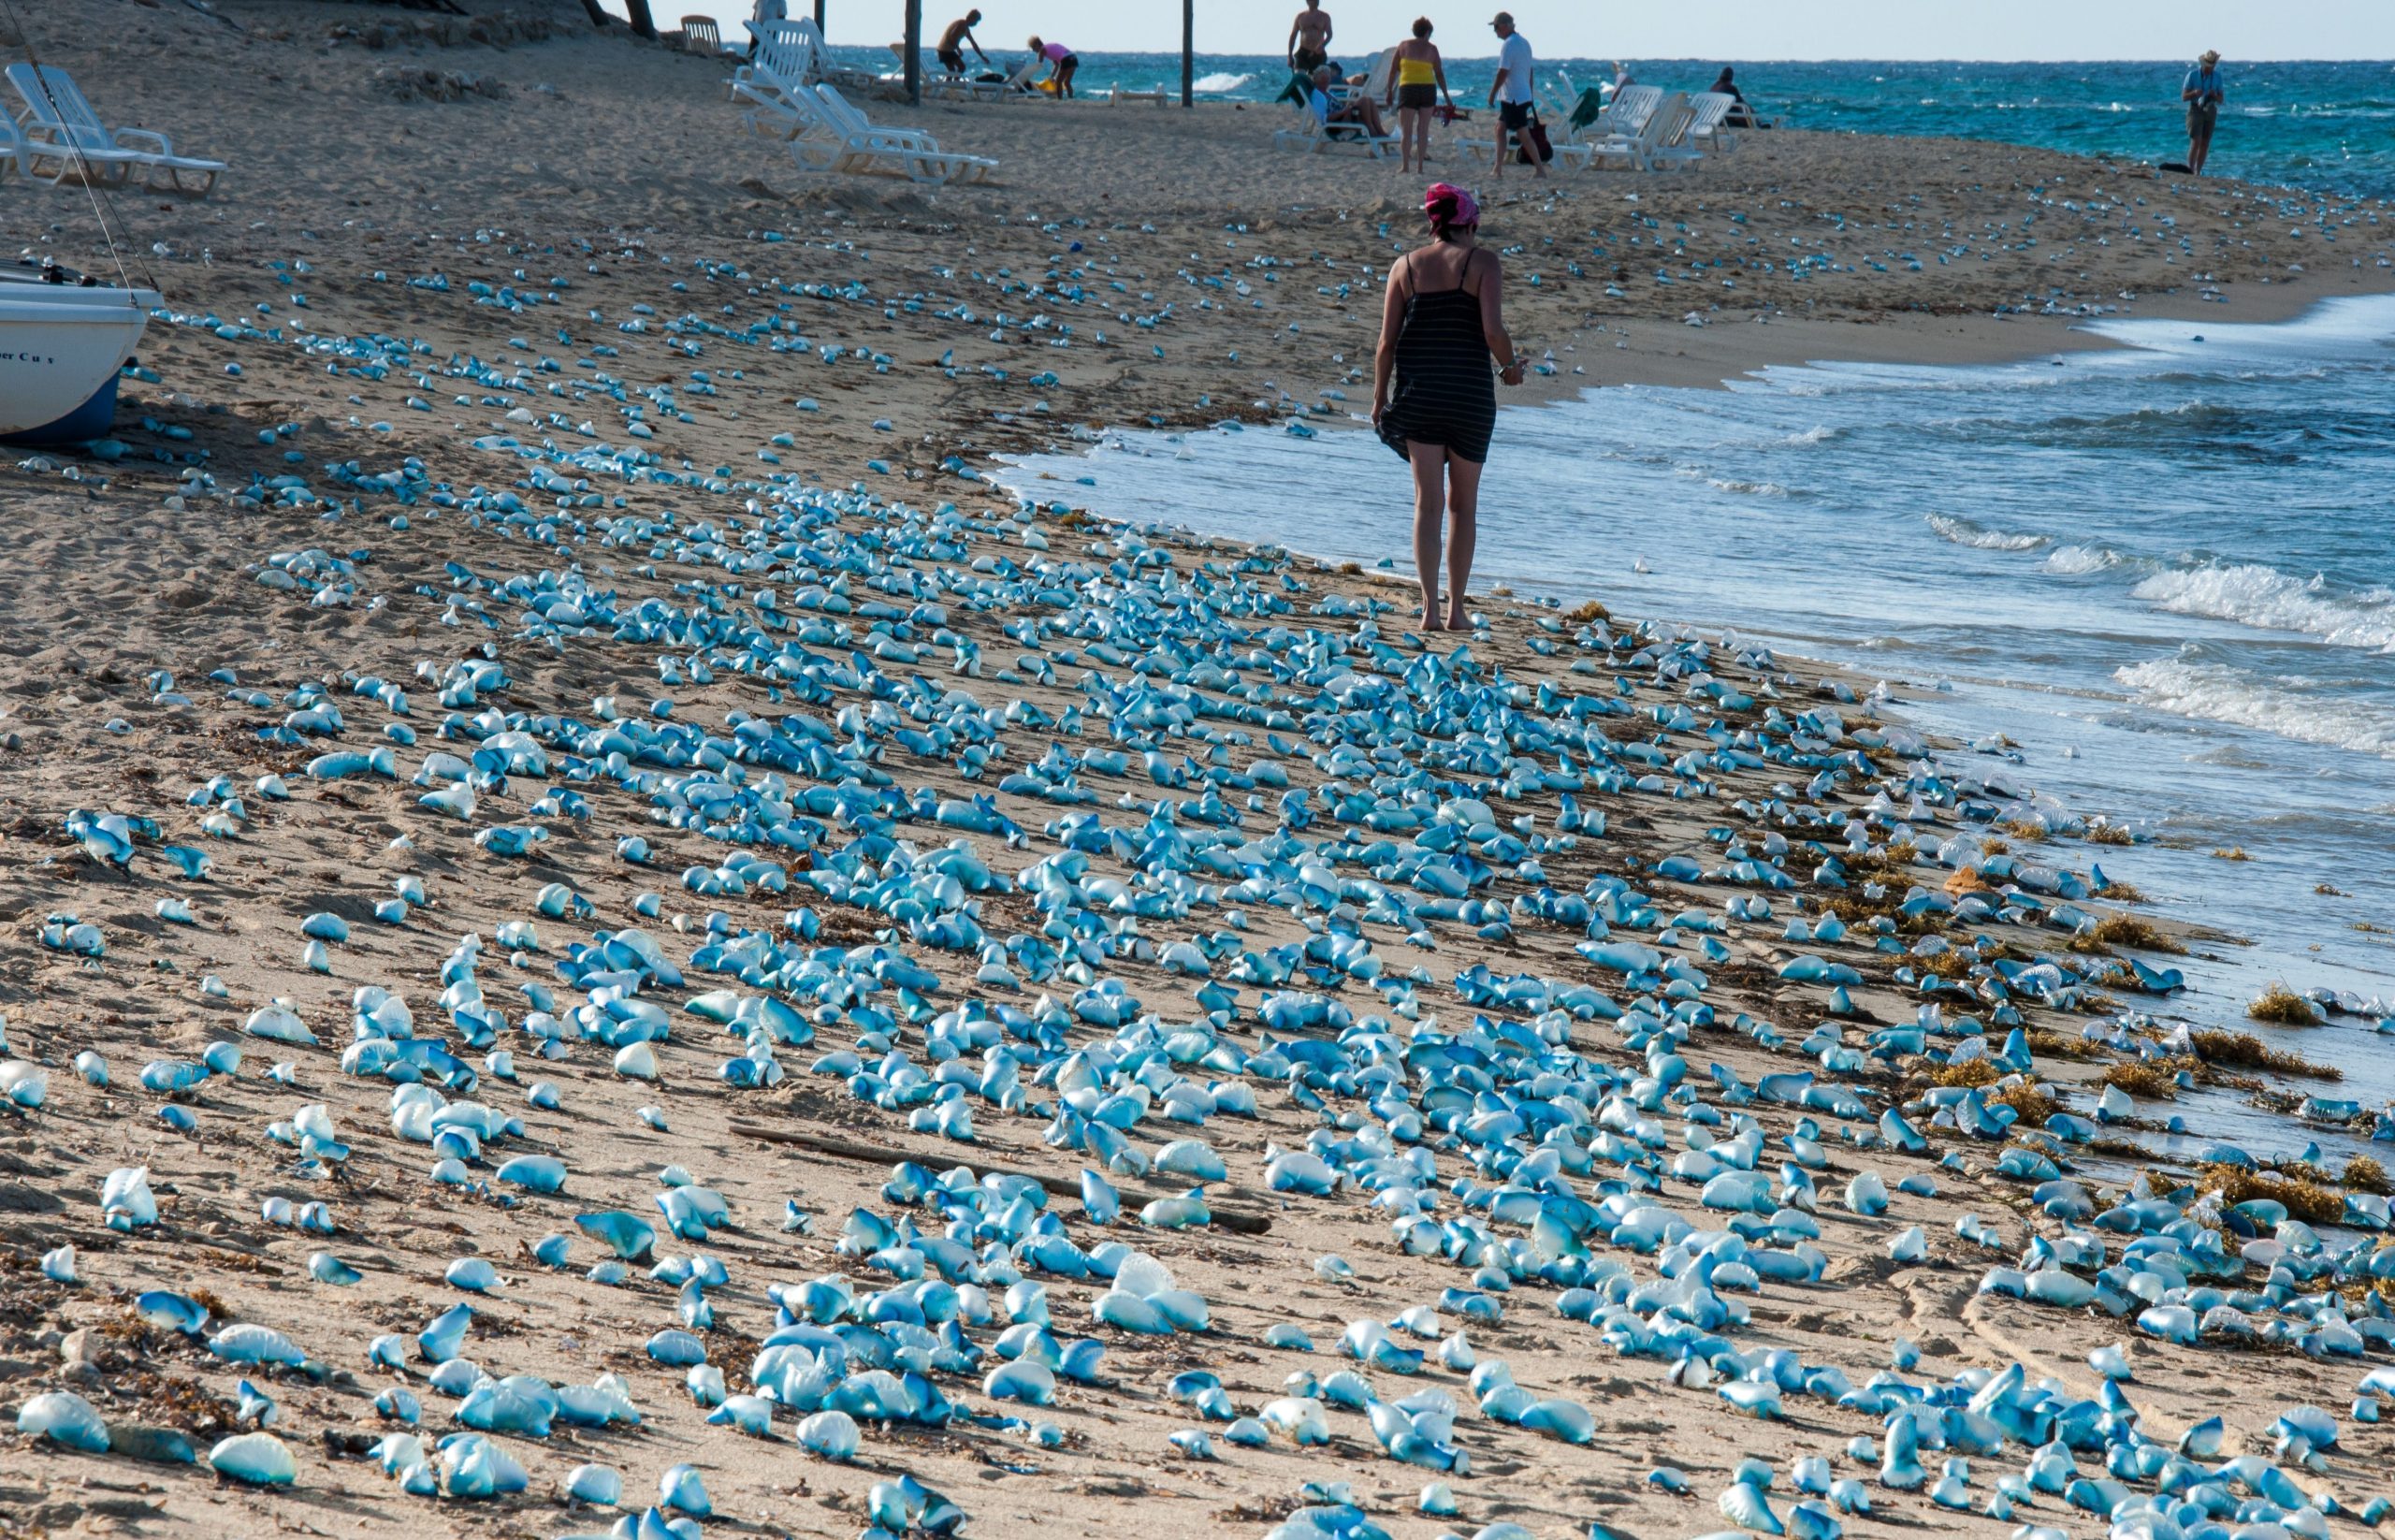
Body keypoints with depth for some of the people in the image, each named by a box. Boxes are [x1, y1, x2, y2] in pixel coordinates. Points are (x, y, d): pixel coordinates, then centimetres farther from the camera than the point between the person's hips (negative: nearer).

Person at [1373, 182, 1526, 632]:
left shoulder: (1406, 266, 6)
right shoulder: (1482, 263, -2)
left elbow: (1387, 341, 3)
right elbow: (1493, 331, -13)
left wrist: (1379, 397, 12)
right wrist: (1512, 366, 6)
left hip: (1416, 390, 2)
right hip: (1469, 393, -2)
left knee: (1428, 502, 4)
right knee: (1463, 504, 11)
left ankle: (1430, 608, -3)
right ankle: (1456, 609, 12)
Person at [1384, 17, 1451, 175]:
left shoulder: (1404, 46, 6)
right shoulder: (1431, 48, 5)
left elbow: (1393, 71, 6)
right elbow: (1439, 74, 6)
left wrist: (1390, 91, 13)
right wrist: (1447, 97, 12)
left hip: (1408, 88, -1)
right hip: (1428, 89, 1)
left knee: (1406, 130, -1)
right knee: (1423, 130, 7)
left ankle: (1405, 165, -11)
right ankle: (1420, 166, 4)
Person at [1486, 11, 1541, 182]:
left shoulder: (1508, 45, -16)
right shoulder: (1524, 42, 13)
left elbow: (1502, 73, -20)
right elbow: (1529, 71, 18)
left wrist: (1492, 94, -12)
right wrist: (1530, 94, 23)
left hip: (1513, 98, -10)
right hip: (1524, 95, 10)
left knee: (1523, 135, -6)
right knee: (1500, 129, 14)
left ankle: (1541, 170, -6)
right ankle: (1498, 171, 14)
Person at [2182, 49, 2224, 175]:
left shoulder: (2217, 76, 3)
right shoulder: (2193, 75, -7)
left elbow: (2221, 100, 7)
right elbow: (2184, 97, -6)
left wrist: (2215, 95, -17)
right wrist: (2194, 93, -27)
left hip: (2210, 112, 4)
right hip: (2195, 111, -4)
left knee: (2205, 144, 4)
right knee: (2195, 142, -16)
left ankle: (2198, 173, 12)